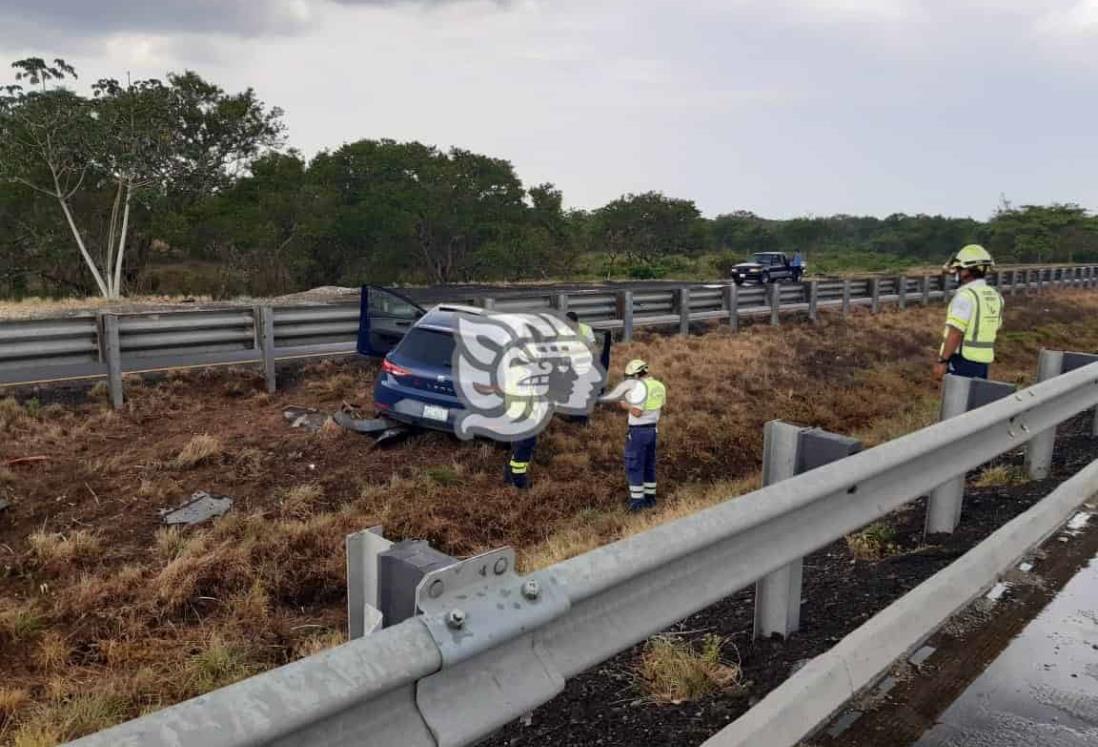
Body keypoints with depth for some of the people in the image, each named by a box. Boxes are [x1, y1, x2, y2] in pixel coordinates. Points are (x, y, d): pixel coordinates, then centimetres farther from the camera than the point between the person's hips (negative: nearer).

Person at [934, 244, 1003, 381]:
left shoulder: (965, 295, -17)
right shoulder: (994, 296, 9)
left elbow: (955, 333, -22)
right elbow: (994, 329, 16)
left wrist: (942, 361, -20)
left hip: (961, 360, -8)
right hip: (983, 361, 8)